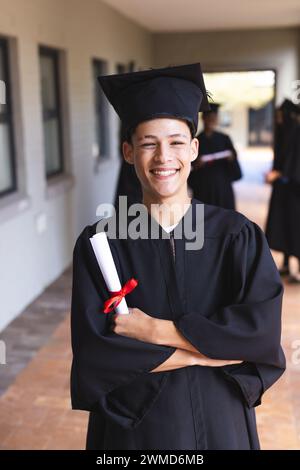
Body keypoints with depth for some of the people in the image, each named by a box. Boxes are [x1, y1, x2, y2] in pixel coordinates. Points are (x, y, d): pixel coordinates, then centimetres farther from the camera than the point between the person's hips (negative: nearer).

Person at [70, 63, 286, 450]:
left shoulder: (238, 235, -8)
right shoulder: (99, 243, -10)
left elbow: (263, 329, -18)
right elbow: (94, 352, -17)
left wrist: (155, 330, -20)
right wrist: (215, 351, -18)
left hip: (220, 421, 1)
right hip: (133, 424, 0)